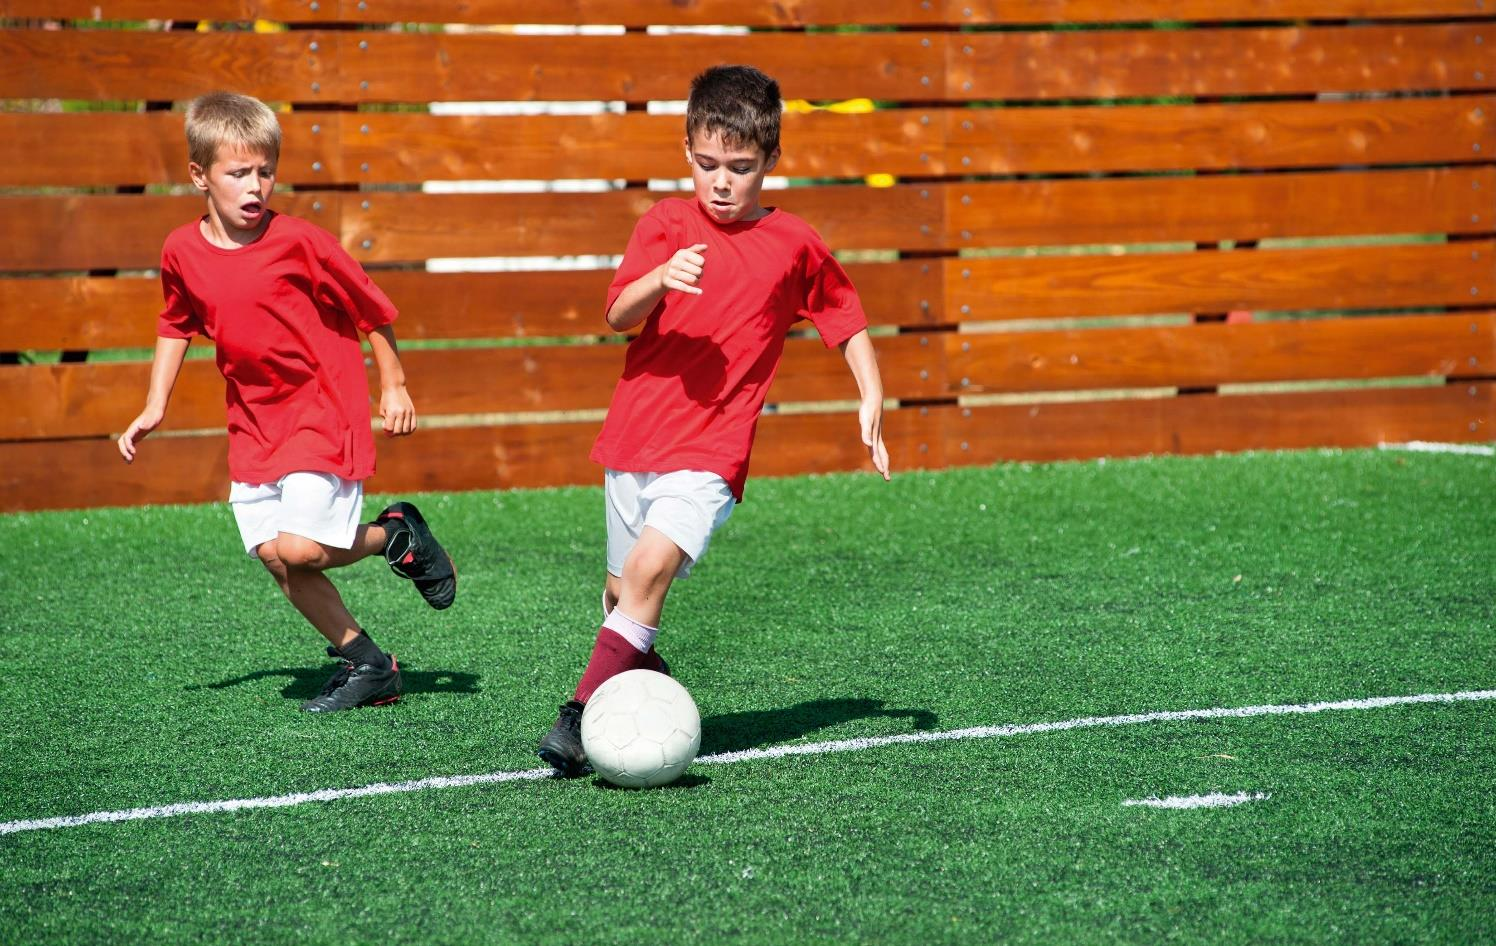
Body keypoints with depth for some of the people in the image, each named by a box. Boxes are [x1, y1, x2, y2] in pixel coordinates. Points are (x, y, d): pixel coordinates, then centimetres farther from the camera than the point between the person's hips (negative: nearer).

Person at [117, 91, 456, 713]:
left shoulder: (298, 242, -16)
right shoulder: (182, 252, -1)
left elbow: (372, 310, -4)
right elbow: (176, 325, 19)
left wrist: (394, 387, 0)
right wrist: (154, 407, 16)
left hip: (323, 410, -5)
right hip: (253, 420, 6)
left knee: (299, 548, -19)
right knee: (274, 557, 0)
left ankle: (398, 535, 9)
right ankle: (365, 664, 14)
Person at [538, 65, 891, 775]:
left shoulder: (795, 246, 3)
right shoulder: (666, 225, 3)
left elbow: (847, 321, 18)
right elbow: (619, 315, -9)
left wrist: (872, 399, 10)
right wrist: (660, 278, -28)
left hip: (712, 449, -3)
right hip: (636, 434, 3)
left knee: (654, 562, -24)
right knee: (624, 588, 10)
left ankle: (585, 711, -25)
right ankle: (649, 681, 38)